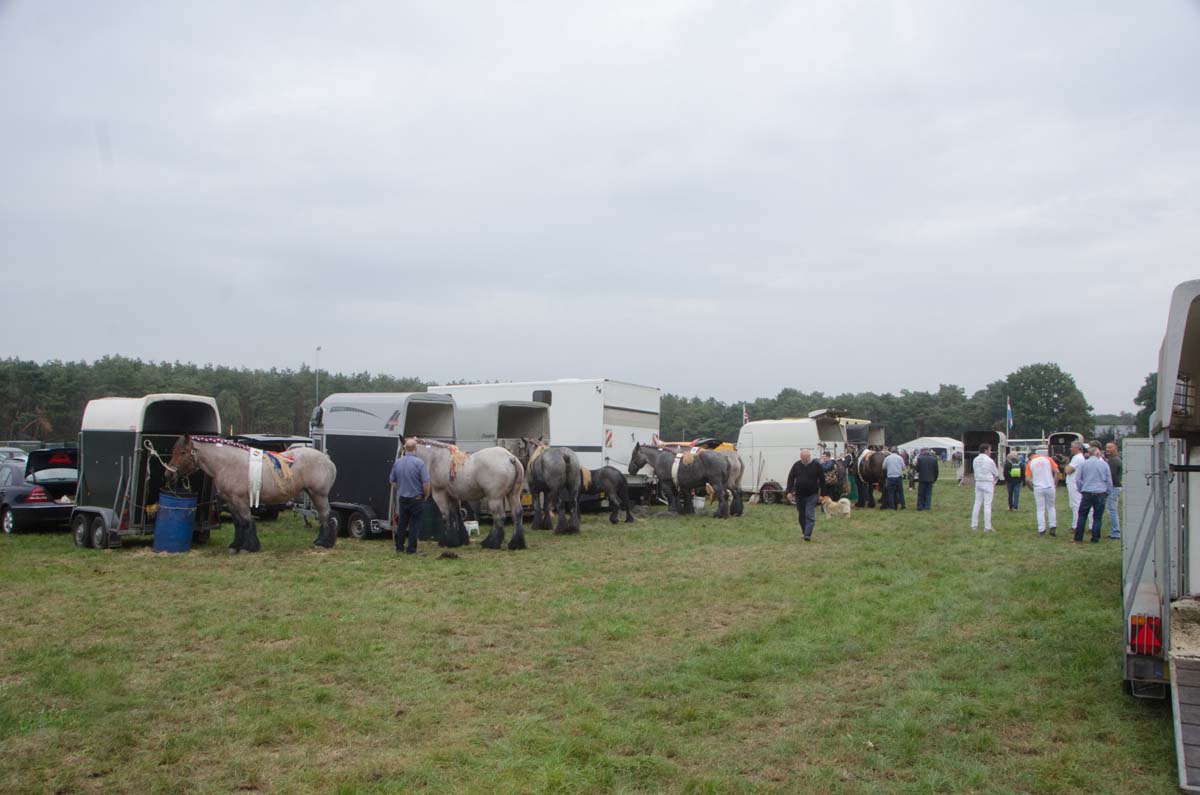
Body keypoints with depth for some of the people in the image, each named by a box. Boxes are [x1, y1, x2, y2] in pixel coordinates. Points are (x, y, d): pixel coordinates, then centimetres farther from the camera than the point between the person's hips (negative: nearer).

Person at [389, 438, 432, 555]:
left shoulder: (397, 462, 0)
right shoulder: (419, 463, -17)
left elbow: (392, 480, 10)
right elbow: (426, 482, -19)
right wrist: (426, 495, -3)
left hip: (402, 498, 5)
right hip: (416, 499, -5)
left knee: (401, 524, 16)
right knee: (414, 525, 4)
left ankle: (399, 547, 24)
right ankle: (411, 549, 6)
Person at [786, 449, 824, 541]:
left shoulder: (816, 465, -3)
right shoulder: (796, 465, 3)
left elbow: (822, 479, 2)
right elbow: (790, 478, 5)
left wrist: (821, 493, -1)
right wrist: (789, 491, -3)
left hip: (812, 495, -3)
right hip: (799, 495, 3)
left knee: (810, 516, -10)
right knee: (801, 516, 10)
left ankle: (808, 535, -13)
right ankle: (805, 532, 24)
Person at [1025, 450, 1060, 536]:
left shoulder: (1030, 463, 4)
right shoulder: (1048, 459, 5)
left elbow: (1028, 479, -2)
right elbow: (1056, 472, -3)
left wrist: (1032, 488, 13)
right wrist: (1055, 485, 6)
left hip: (1038, 489, -1)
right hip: (1050, 487, 1)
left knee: (1040, 509, 7)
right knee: (1051, 507, 17)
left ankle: (1041, 530, 6)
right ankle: (1053, 527, 9)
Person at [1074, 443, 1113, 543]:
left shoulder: (1083, 464, 0)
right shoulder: (1104, 464, 1)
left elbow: (1078, 479, 1)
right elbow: (1109, 481, 6)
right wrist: (1107, 493, 16)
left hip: (1087, 493, 0)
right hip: (1101, 493, 0)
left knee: (1082, 516, 9)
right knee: (1097, 517, 7)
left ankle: (1078, 538, 9)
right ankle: (1095, 539, 8)